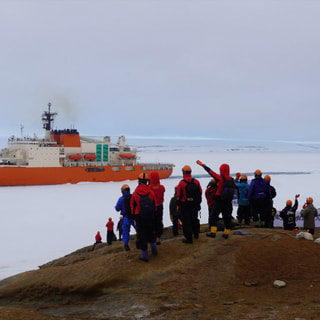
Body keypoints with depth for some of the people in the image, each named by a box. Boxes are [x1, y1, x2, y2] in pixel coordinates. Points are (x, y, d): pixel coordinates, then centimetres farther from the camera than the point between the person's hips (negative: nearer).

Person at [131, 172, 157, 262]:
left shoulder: (135, 194, -10)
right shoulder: (151, 192, -5)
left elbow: (133, 207, -1)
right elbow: (154, 205, 3)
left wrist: (134, 216, 13)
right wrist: (153, 216, 16)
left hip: (139, 217, -2)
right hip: (150, 217, 3)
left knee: (141, 234, 5)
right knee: (151, 232, 25)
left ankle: (144, 255, 7)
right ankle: (153, 247, 33)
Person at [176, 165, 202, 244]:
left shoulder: (181, 183, -15)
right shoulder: (196, 182, -3)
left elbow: (179, 195, -10)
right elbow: (200, 193, 6)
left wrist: (178, 205, 1)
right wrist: (199, 202, 18)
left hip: (184, 205, -5)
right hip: (195, 204, 5)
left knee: (186, 221, 2)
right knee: (194, 219, 23)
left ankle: (188, 238, 3)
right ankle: (196, 234, 37)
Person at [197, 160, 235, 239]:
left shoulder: (220, 178, -14)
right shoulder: (232, 180, 0)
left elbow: (210, 171, -9)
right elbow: (233, 190, 6)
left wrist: (202, 164, 0)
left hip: (219, 201, -4)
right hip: (228, 203, 4)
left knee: (214, 216, 7)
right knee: (227, 218, 10)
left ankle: (213, 232, 5)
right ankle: (226, 233, 13)